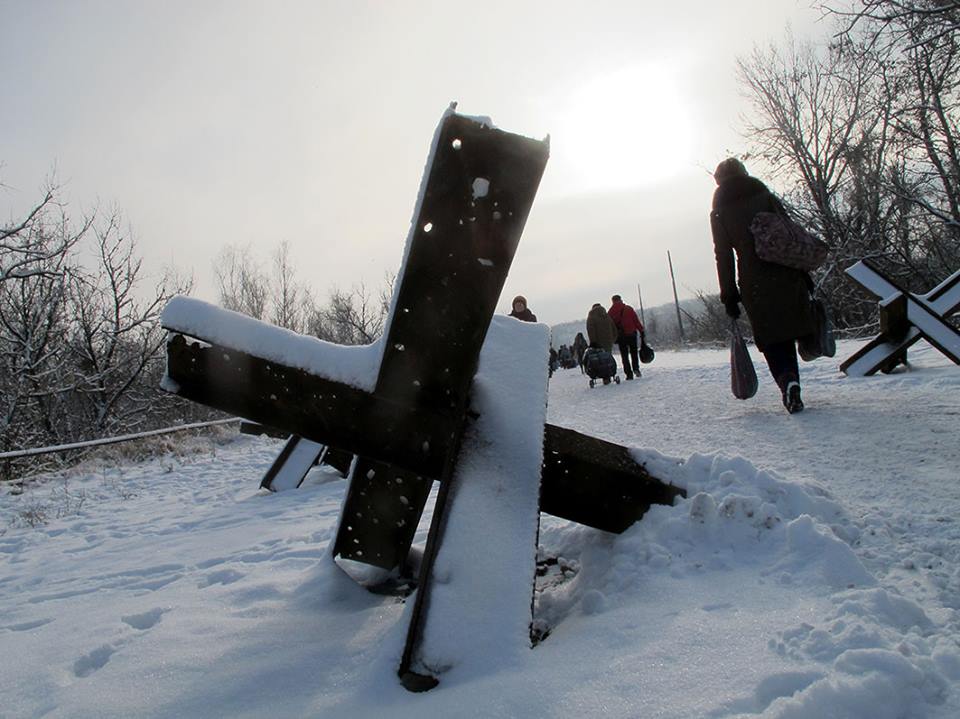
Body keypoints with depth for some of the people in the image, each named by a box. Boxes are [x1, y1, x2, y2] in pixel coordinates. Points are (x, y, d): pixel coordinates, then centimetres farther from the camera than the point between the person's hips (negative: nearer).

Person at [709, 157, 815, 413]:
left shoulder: (719, 213, 6)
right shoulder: (765, 196, 10)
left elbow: (723, 256, 1)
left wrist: (729, 296, 3)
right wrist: (804, 274, 8)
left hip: (754, 282, -1)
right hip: (786, 274, 2)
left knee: (771, 339, 6)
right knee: (788, 333, 13)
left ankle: (787, 380, -15)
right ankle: (791, 382, 10)